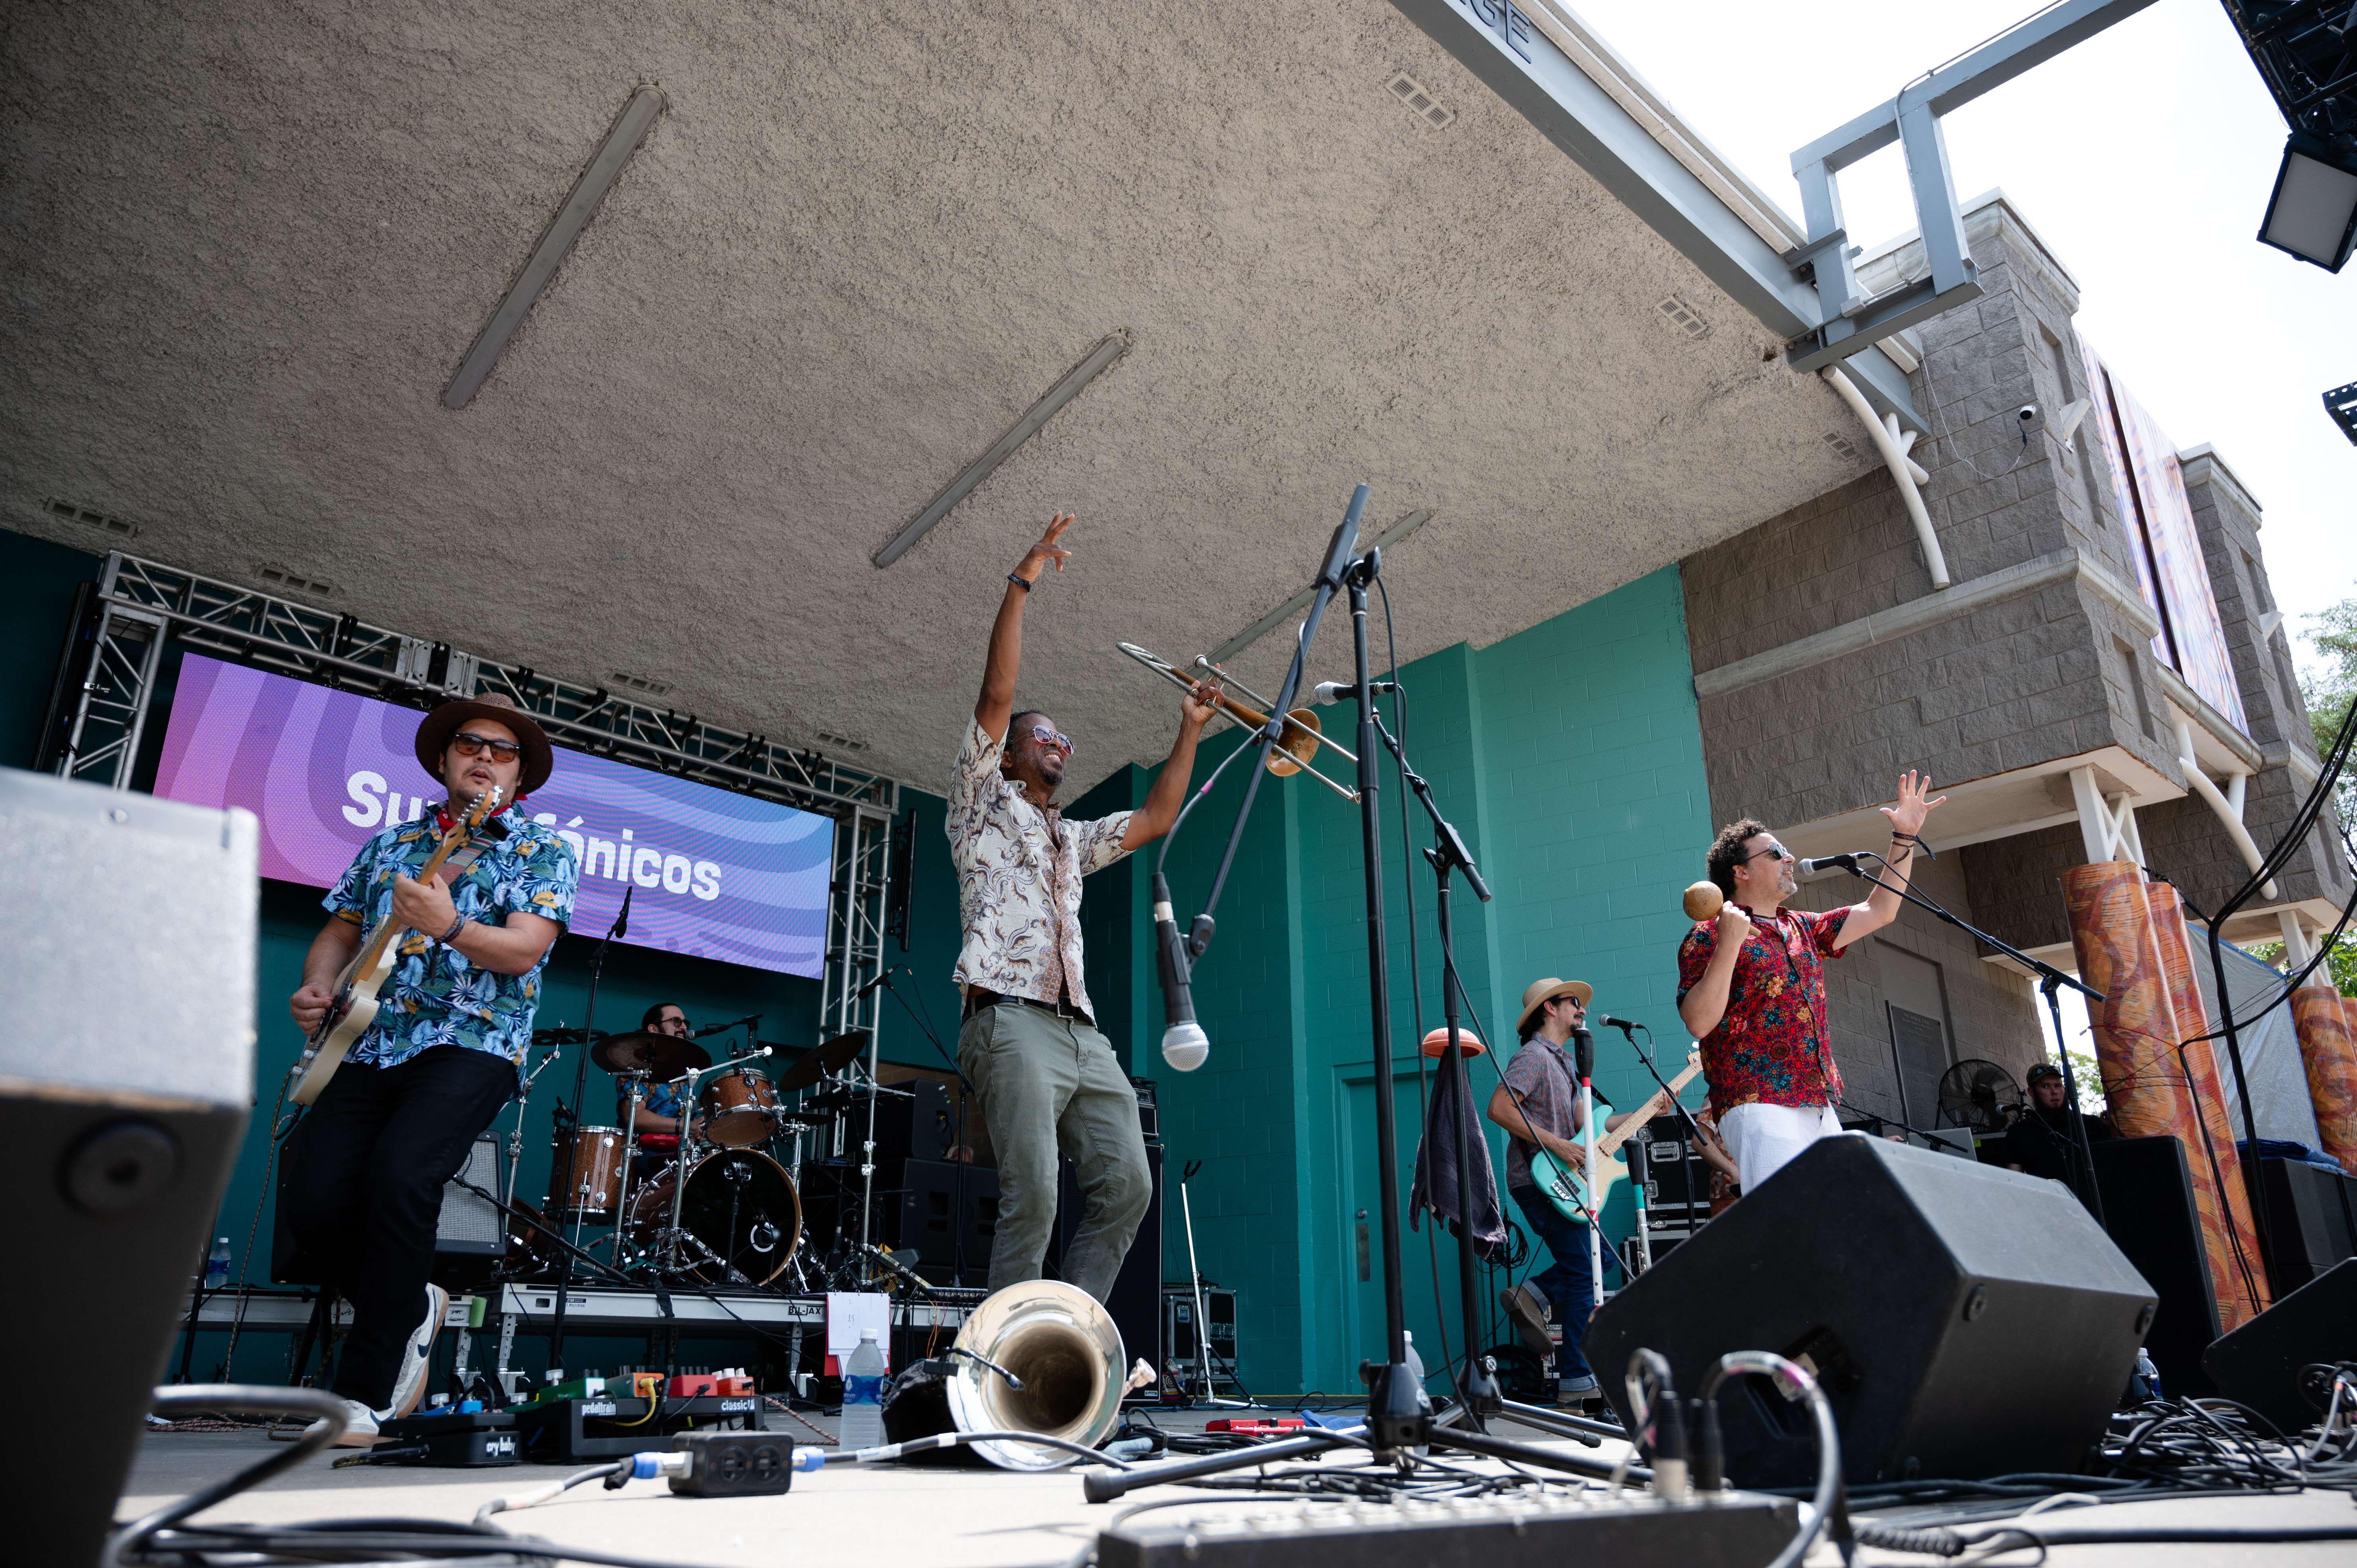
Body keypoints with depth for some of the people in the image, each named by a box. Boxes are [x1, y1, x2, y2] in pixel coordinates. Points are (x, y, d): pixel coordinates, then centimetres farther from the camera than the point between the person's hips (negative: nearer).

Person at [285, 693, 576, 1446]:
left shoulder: (543, 851, 4)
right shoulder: (390, 842, 19)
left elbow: (524, 949, -10)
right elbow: (340, 932, 23)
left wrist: (448, 925, -28)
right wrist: (317, 987, 2)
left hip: (470, 1046, -5)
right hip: (366, 1046, 5)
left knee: (399, 1179, -26)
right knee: (313, 1201, -8)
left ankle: (365, 1395, -14)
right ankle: (411, 1307, 21)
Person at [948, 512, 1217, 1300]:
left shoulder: (1071, 840, 32)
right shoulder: (983, 804, 14)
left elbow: (1157, 818, 32)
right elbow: (996, 695, 4)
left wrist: (1190, 731, 34)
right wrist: (1023, 581, 2)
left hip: (1083, 1034, 7)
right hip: (1012, 1020, -7)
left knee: (1127, 1186, -5)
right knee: (1033, 1196, -17)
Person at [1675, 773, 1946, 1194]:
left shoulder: (1802, 929, 23)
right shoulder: (1709, 936, 0)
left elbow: (1879, 911, 27)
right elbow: (1699, 1022, -12)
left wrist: (1905, 838, 24)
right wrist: (1730, 944, -19)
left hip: (1821, 1107, 8)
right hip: (1760, 1108, -7)